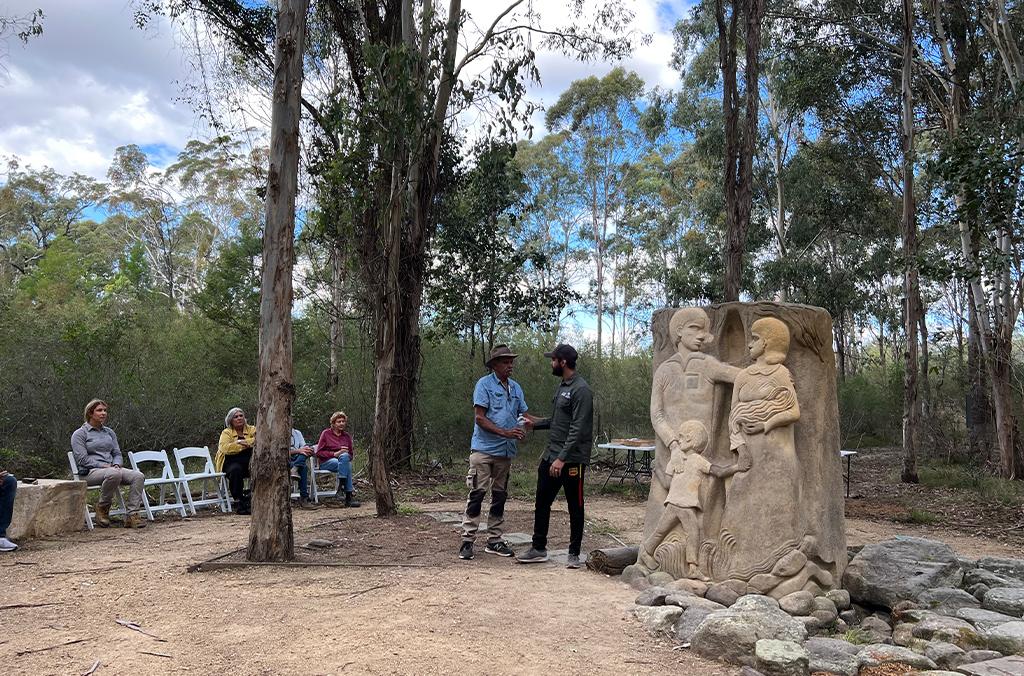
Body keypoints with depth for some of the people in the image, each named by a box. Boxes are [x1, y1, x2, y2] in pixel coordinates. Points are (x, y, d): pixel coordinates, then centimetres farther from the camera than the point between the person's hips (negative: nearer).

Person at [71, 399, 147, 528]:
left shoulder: (109, 432, 22)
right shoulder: (79, 434, 3)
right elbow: (82, 460, -7)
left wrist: (116, 464, -4)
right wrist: (104, 466, -15)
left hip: (112, 468, 6)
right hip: (90, 472, -6)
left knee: (138, 476, -23)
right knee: (114, 474, -40)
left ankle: (132, 515, -27)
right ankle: (102, 508, -15)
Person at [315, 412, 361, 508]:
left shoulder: (347, 436, 14)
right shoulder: (326, 433, 3)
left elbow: (350, 454, 20)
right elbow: (319, 452, -2)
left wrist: (343, 453, -4)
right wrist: (335, 454, -14)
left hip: (343, 460, 3)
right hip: (326, 463, -3)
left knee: (345, 456, -35)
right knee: (347, 465, -34)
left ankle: (341, 489, -38)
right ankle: (349, 495, -38)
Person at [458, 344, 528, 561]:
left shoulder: (516, 388, 12)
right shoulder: (484, 384, -6)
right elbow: (479, 418, -13)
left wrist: (523, 428, -9)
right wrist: (505, 433, -20)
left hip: (505, 451, 6)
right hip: (483, 448, -6)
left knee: (500, 495, 10)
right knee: (477, 493, -7)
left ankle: (494, 540, 19)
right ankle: (467, 540, -1)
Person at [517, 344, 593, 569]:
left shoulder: (581, 390, -16)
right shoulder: (561, 386, 13)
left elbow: (578, 430, -21)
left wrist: (562, 458, -24)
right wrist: (536, 423, 15)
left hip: (572, 459, -9)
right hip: (551, 456, 9)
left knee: (575, 507, 4)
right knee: (542, 503, 12)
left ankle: (574, 554, 15)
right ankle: (539, 549, 22)